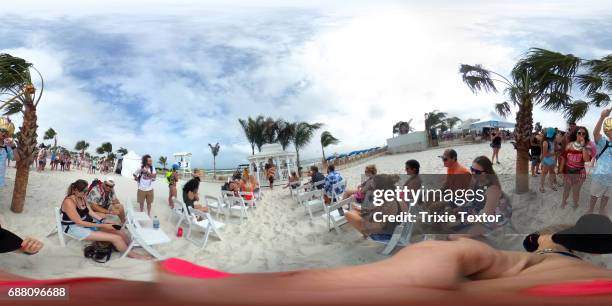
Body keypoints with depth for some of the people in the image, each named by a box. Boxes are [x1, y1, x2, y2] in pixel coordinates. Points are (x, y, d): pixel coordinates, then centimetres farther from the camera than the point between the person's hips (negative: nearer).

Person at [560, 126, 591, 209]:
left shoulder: (586, 147, -9)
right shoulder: (570, 145, -3)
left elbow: (587, 160, -25)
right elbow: (564, 158, 3)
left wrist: (583, 146, -25)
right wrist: (561, 170, 4)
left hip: (579, 173, -2)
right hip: (567, 171, 2)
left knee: (576, 192, 12)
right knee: (566, 189, 19)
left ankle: (575, 205, 32)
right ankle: (563, 202, 40)